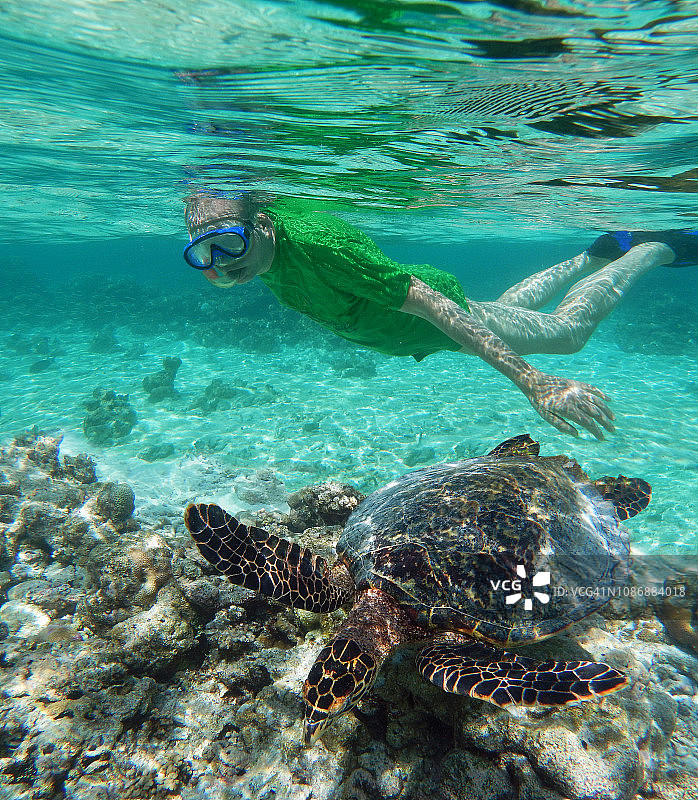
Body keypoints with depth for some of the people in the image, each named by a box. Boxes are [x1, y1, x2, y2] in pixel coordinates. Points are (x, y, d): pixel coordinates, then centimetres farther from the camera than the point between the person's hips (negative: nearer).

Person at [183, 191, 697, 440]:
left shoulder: (318, 246, -43)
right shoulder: (255, 247, -18)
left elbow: (433, 304, -47)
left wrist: (535, 384, -50)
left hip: (444, 307, -7)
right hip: (399, 330, 8)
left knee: (569, 329, 15)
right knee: (512, 305, 33)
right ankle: (597, 254, 52)